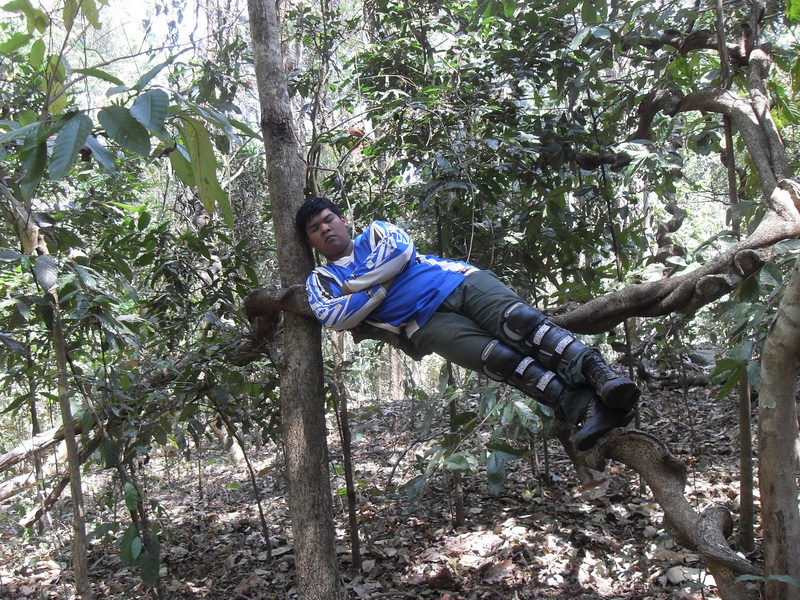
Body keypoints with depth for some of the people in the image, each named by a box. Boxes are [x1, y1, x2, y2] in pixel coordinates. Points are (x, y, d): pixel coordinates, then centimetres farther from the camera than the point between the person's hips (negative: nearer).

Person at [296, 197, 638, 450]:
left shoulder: (376, 232, 24)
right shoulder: (321, 280, 20)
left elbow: (401, 250, 1)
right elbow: (333, 318, -2)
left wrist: (353, 286, 5)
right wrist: (380, 286, 1)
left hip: (461, 280, 2)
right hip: (427, 322, -2)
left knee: (518, 319, -27)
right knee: (498, 358, -27)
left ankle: (601, 375, -35)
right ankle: (587, 409, -38)